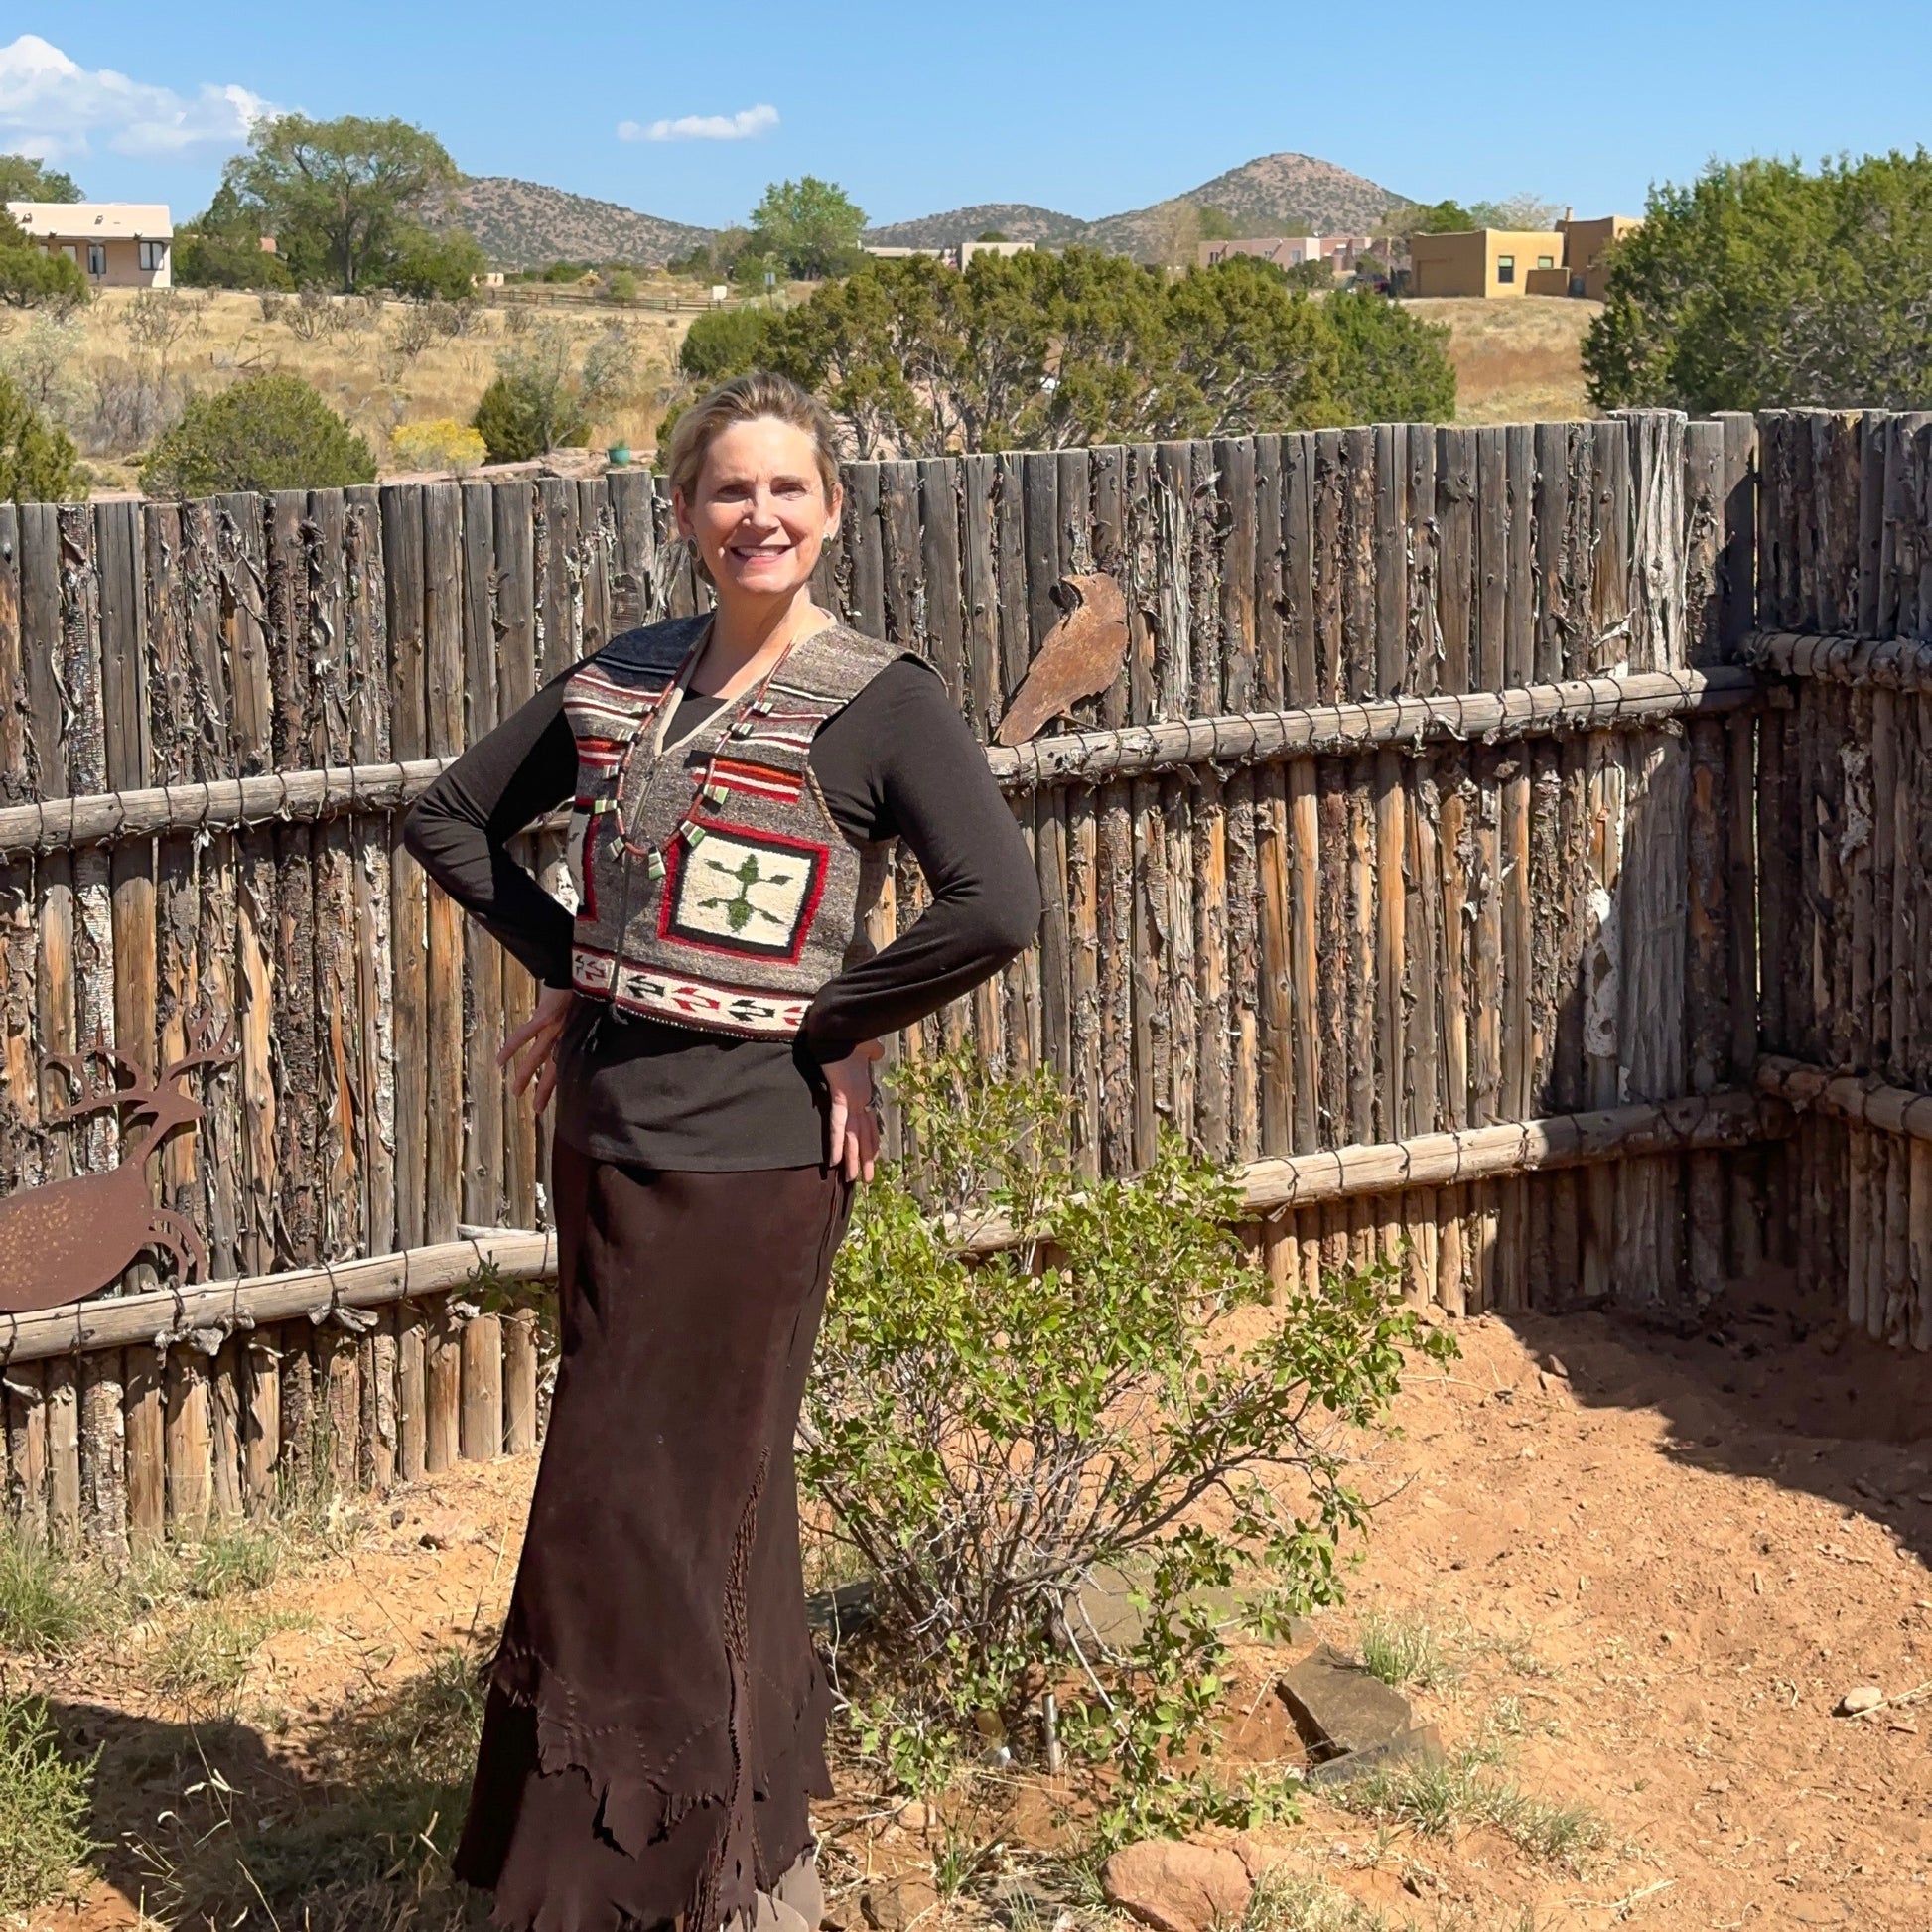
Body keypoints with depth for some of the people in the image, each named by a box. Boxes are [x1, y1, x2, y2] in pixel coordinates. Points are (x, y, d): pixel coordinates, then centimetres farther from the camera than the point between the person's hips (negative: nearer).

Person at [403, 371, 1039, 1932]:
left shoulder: (881, 703, -10)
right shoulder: (620, 681, 8)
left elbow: (999, 906, -23)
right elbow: (452, 820, 18)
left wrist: (833, 1026, -14)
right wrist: (568, 967, 7)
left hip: (748, 1158, -6)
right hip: (607, 1135, 6)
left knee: (652, 1513, -1)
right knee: (712, 1506, 17)